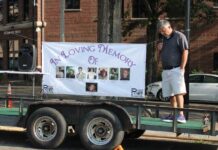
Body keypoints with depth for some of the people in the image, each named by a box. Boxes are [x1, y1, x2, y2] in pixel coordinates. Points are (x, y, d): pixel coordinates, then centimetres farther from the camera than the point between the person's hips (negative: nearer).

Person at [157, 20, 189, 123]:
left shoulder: (179, 36, -1)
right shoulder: (163, 39, 20)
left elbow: (185, 52, -8)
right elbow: (161, 56, 26)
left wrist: (181, 68, -14)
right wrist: (159, 50, 3)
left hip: (176, 69, -7)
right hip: (165, 71, 7)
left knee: (178, 92, -15)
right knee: (171, 94, 5)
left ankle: (181, 115, -19)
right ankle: (174, 115, 8)